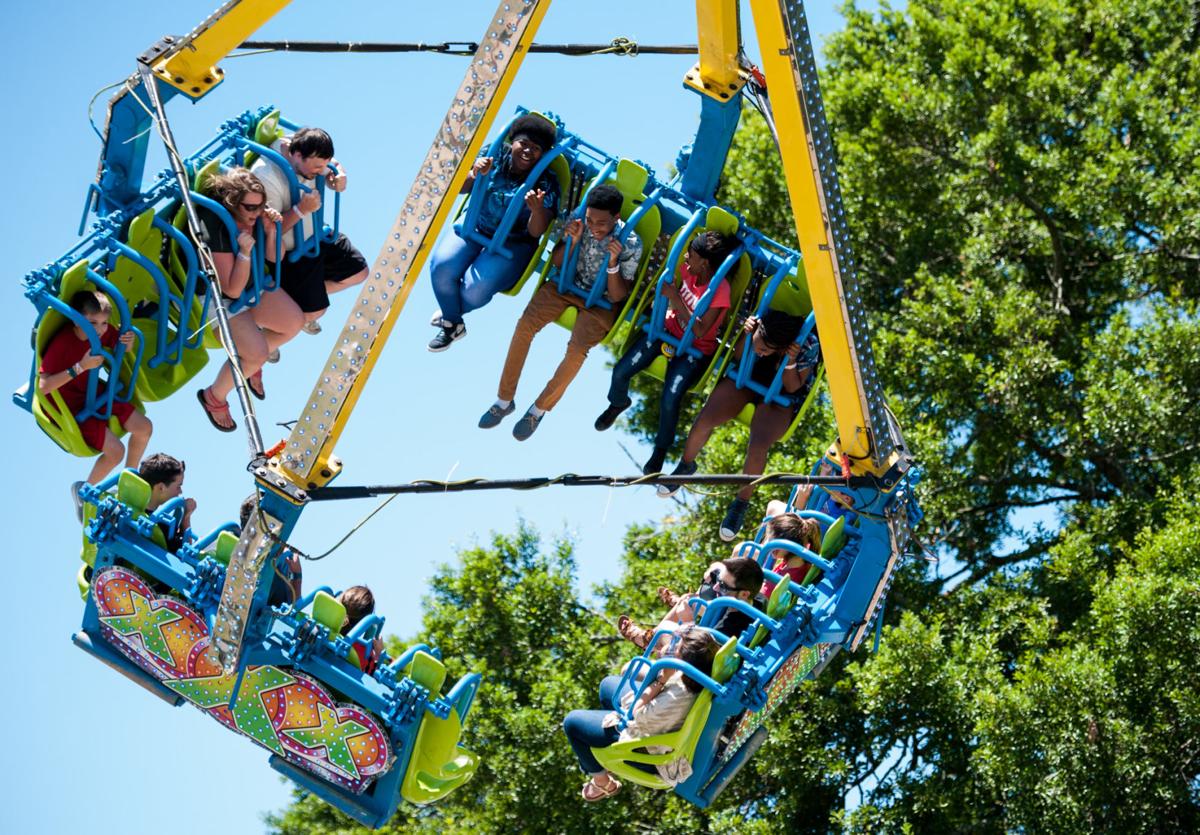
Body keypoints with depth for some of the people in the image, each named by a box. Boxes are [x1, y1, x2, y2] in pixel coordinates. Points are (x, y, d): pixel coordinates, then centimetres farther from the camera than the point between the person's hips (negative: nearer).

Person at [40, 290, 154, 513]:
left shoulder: (102, 332, -12)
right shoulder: (62, 343, -31)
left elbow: (122, 348, 10)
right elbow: (43, 387, -36)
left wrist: (129, 342, -16)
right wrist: (80, 367, -42)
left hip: (94, 394, 7)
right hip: (70, 406, -7)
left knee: (144, 427, 5)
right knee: (115, 450, -19)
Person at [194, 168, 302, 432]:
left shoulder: (254, 217, -14)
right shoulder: (217, 229, -33)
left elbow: (272, 260, 2)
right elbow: (233, 290, -28)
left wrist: (271, 232, -18)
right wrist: (245, 252, -41)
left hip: (254, 286, 8)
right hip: (219, 298, -8)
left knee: (294, 322, 1)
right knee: (257, 354, -21)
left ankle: (251, 362, 24)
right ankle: (214, 397, 4)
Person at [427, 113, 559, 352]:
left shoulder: (545, 185, -10)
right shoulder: (494, 160, -5)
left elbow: (536, 232, -13)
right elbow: (460, 188, -4)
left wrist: (538, 209, -36)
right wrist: (474, 174, -27)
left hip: (513, 245, -3)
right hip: (474, 228, 3)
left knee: (475, 289, -26)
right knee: (441, 265, -24)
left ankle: (451, 312, 13)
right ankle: (452, 324, 3)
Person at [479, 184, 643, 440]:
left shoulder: (630, 244, -23)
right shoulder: (579, 221, -14)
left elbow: (616, 297, -18)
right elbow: (556, 263, -1)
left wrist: (613, 262, -35)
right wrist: (571, 242, -22)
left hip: (600, 301, -3)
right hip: (567, 284, 4)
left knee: (577, 349, -29)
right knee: (525, 325, -19)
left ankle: (539, 409, -7)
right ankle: (504, 399, -6)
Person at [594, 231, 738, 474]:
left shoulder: (720, 290, -27)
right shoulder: (688, 268, -10)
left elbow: (699, 330, -30)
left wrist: (674, 297, -33)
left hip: (695, 348, -5)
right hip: (668, 328, 5)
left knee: (670, 399, -24)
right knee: (621, 372, -7)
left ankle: (661, 449, 5)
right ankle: (618, 403, 31)